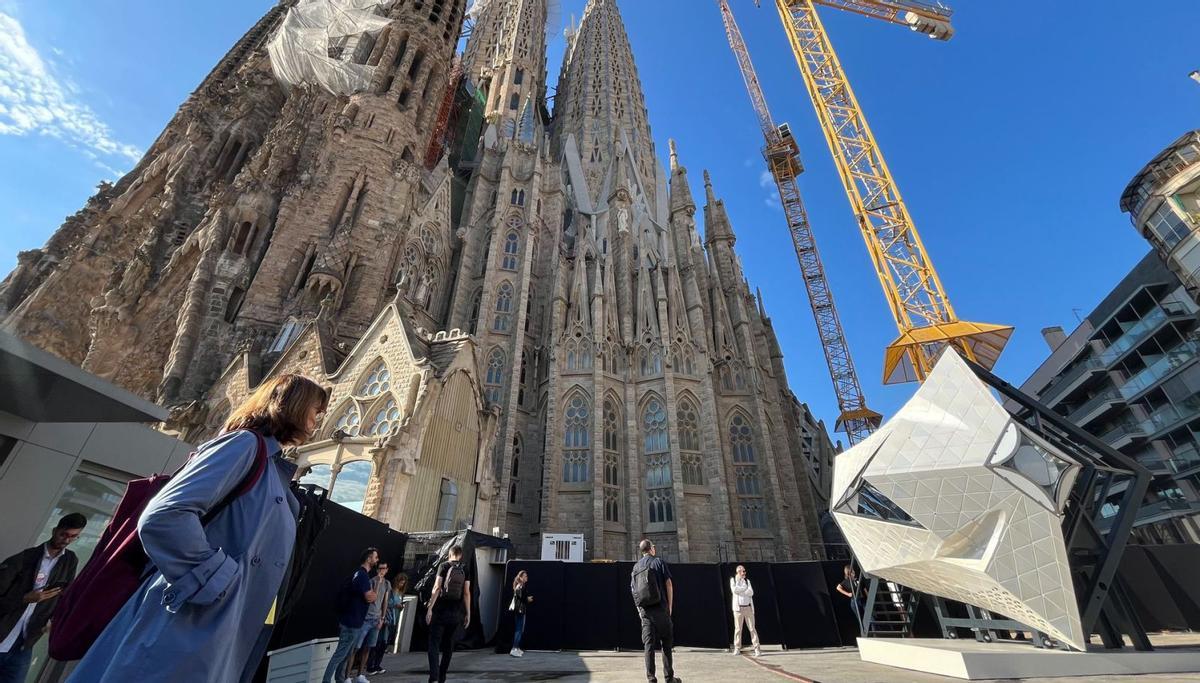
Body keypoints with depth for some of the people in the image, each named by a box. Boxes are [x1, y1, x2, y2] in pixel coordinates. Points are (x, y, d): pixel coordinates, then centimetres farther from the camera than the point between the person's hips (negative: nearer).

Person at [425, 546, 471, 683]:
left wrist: (430, 608, -9)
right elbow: (466, 593, -1)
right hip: (455, 612, 3)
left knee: (434, 643, 2)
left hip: (440, 610, -3)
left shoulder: (444, 566, -3)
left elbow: (437, 587, -12)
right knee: (448, 644, 15)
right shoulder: (465, 570, 3)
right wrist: (468, 613, 3)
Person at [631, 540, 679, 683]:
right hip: (660, 608, -3)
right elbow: (669, 584, -6)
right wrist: (670, 606, 2)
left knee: (648, 643, 6)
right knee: (666, 642, 9)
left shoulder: (636, 567, 8)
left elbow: (633, 590, 10)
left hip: (644, 610, 3)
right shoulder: (658, 562, -3)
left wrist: (639, 609, 16)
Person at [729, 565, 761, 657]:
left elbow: (751, 592, -3)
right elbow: (734, 590, -14)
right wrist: (745, 588, -6)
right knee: (738, 629, 2)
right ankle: (737, 649, 12)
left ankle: (757, 649, 1)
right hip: (738, 608, -2)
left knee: (752, 628, -1)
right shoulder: (733, 580, 4)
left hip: (748, 607, 2)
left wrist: (740, 591, -10)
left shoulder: (747, 581, 12)